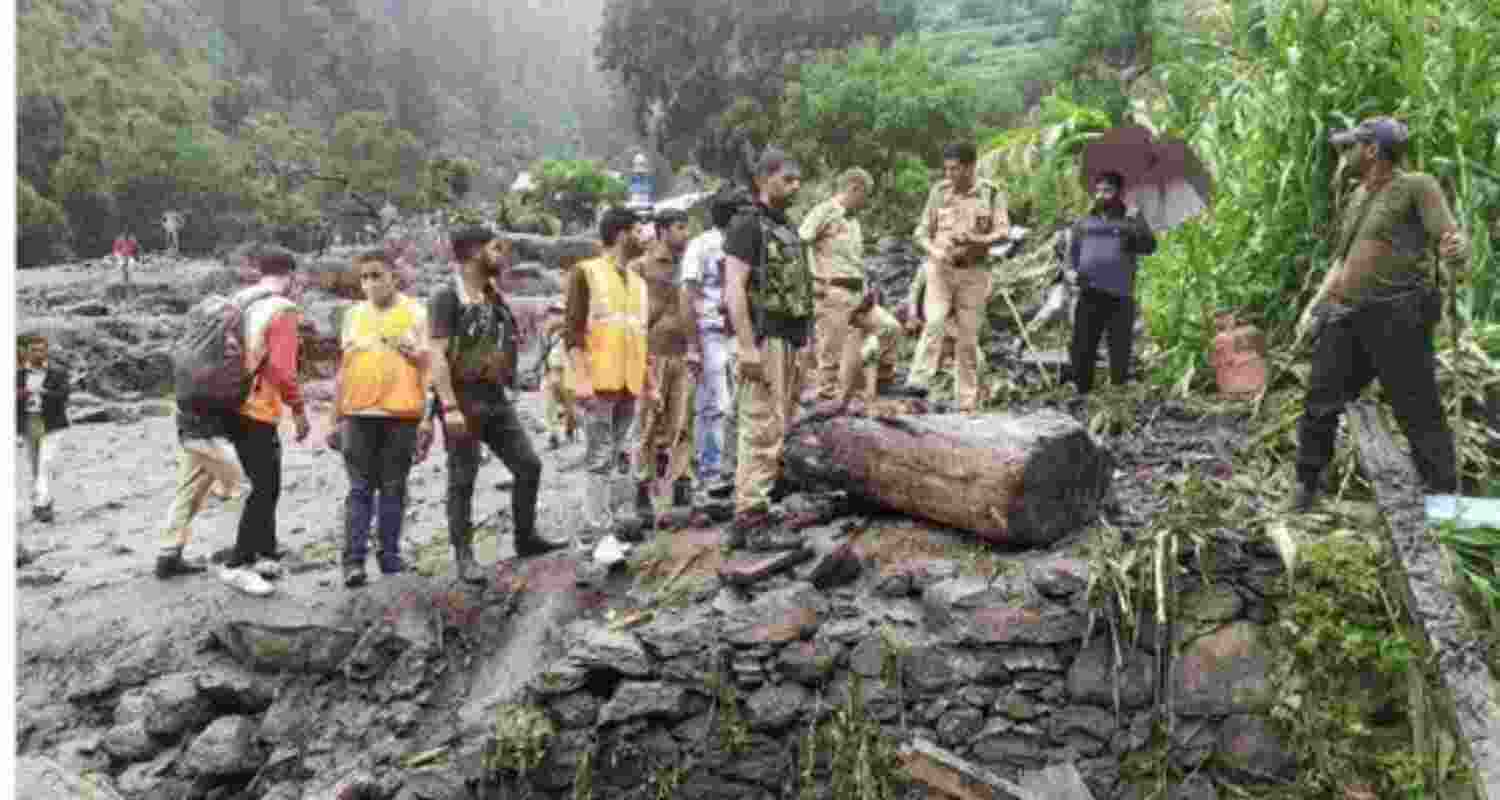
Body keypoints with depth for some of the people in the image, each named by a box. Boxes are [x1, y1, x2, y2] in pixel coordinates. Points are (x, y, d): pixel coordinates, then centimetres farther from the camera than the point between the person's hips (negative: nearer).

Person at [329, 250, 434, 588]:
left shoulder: (415, 312, 2)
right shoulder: (353, 315, 12)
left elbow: (430, 365, 3)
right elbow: (343, 369, 15)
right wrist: (334, 419, 13)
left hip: (401, 414, -2)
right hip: (359, 414, 2)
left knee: (393, 488, 4)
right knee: (360, 489, -1)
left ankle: (390, 554, 13)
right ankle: (354, 560, -2)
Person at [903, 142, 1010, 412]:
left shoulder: (992, 194, -2)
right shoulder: (939, 191, 2)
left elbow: (1003, 232, -11)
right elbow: (922, 231, 5)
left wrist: (974, 239, -28)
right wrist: (935, 251, -16)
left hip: (973, 272, 0)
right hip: (940, 268, 0)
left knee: (968, 338, 3)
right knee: (934, 322, -23)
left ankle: (968, 401, 10)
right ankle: (919, 381, -30)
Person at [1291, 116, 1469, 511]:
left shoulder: (1418, 186, -4)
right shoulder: (1359, 197, 16)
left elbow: (1453, 241, -15)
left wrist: (1456, 247, -40)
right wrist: (1315, 304, 16)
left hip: (1397, 318, -7)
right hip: (1347, 317, 7)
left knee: (1419, 414, -5)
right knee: (1321, 401, 7)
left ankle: (1446, 503, 3)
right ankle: (1307, 485, 22)